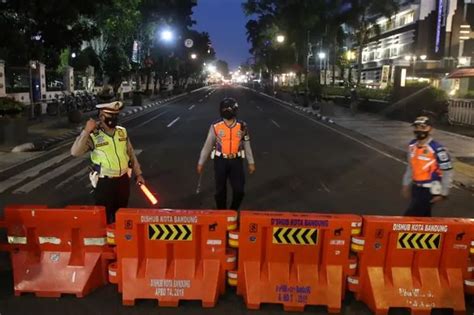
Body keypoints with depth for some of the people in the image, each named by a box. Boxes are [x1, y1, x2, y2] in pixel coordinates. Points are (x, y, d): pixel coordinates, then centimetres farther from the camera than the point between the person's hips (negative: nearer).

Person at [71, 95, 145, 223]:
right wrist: (86, 131, -31)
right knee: (105, 216, 7)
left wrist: (138, 174, 11)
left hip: (123, 180, 5)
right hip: (104, 182, -4)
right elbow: (75, 152, -26)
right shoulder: (93, 136, -14)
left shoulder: (122, 132, 0)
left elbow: (131, 154, 10)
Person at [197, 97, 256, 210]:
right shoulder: (216, 126, -7)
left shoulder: (242, 126, -3)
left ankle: (234, 211, 26)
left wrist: (251, 162, 8)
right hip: (221, 161, -1)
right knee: (220, 190, 9)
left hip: (236, 161, 1)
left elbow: (246, 145, 6)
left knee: (239, 190, 0)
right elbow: (208, 145, 0)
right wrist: (201, 163, 3)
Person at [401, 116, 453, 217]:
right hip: (416, 188, 8)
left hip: (429, 190, -7)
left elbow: (448, 172, -16)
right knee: (424, 217, 20)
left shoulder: (437, 149, -21)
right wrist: (406, 184, 18)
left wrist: (443, 194, -13)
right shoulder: (412, 145, 2)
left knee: (409, 218, -9)